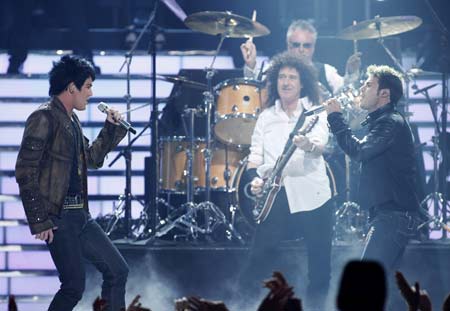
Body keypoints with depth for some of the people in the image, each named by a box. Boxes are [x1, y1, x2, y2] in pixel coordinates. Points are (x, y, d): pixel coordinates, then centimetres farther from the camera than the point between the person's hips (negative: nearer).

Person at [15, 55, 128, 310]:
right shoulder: (44, 119, -12)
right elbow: (25, 172, -17)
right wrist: (39, 221, -20)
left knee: (118, 270, 7)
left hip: (80, 215, 9)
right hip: (57, 218, -9)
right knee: (74, 287, -10)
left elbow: (93, 158, 29)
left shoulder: (72, 121, 17)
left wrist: (112, 128, 15)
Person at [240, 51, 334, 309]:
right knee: (261, 255, 0)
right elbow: (256, 154, 13)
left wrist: (307, 144, -39)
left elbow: (320, 144, -15)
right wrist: (255, 179, -7)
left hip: (311, 195, -2)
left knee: (319, 261, -1)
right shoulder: (266, 117, 14)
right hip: (274, 195, 2)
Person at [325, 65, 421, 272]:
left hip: (394, 215, -11)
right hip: (389, 215, 11)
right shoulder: (381, 121, 22)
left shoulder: (391, 123, -12)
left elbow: (359, 152, -21)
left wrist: (335, 117, -14)